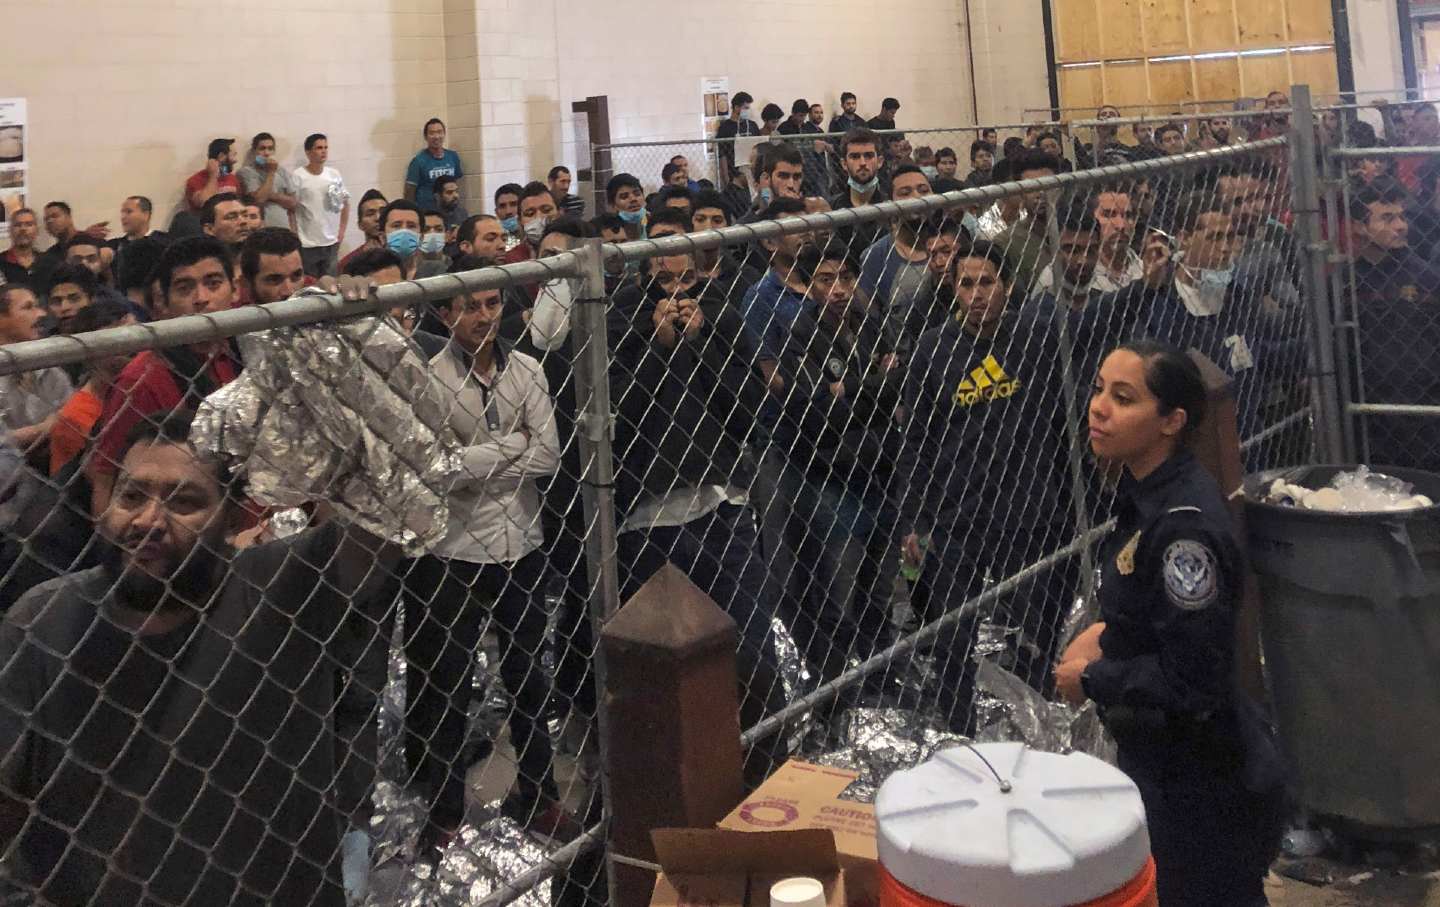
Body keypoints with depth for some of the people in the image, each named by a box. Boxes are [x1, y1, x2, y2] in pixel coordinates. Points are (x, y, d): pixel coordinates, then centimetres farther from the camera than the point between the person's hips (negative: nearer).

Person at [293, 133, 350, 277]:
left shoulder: (334, 174, 5)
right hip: (307, 244, -4)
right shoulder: (298, 176, -9)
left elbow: (345, 202, 15)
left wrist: (342, 230, 8)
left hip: (331, 242, 4)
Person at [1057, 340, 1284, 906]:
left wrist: (1091, 680, -15)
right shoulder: (1147, 493, 0)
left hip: (1202, 784, -9)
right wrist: (1107, 631, 1)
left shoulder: (1183, 526, -28)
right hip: (1162, 760, 9)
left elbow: (1191, 683, -26)